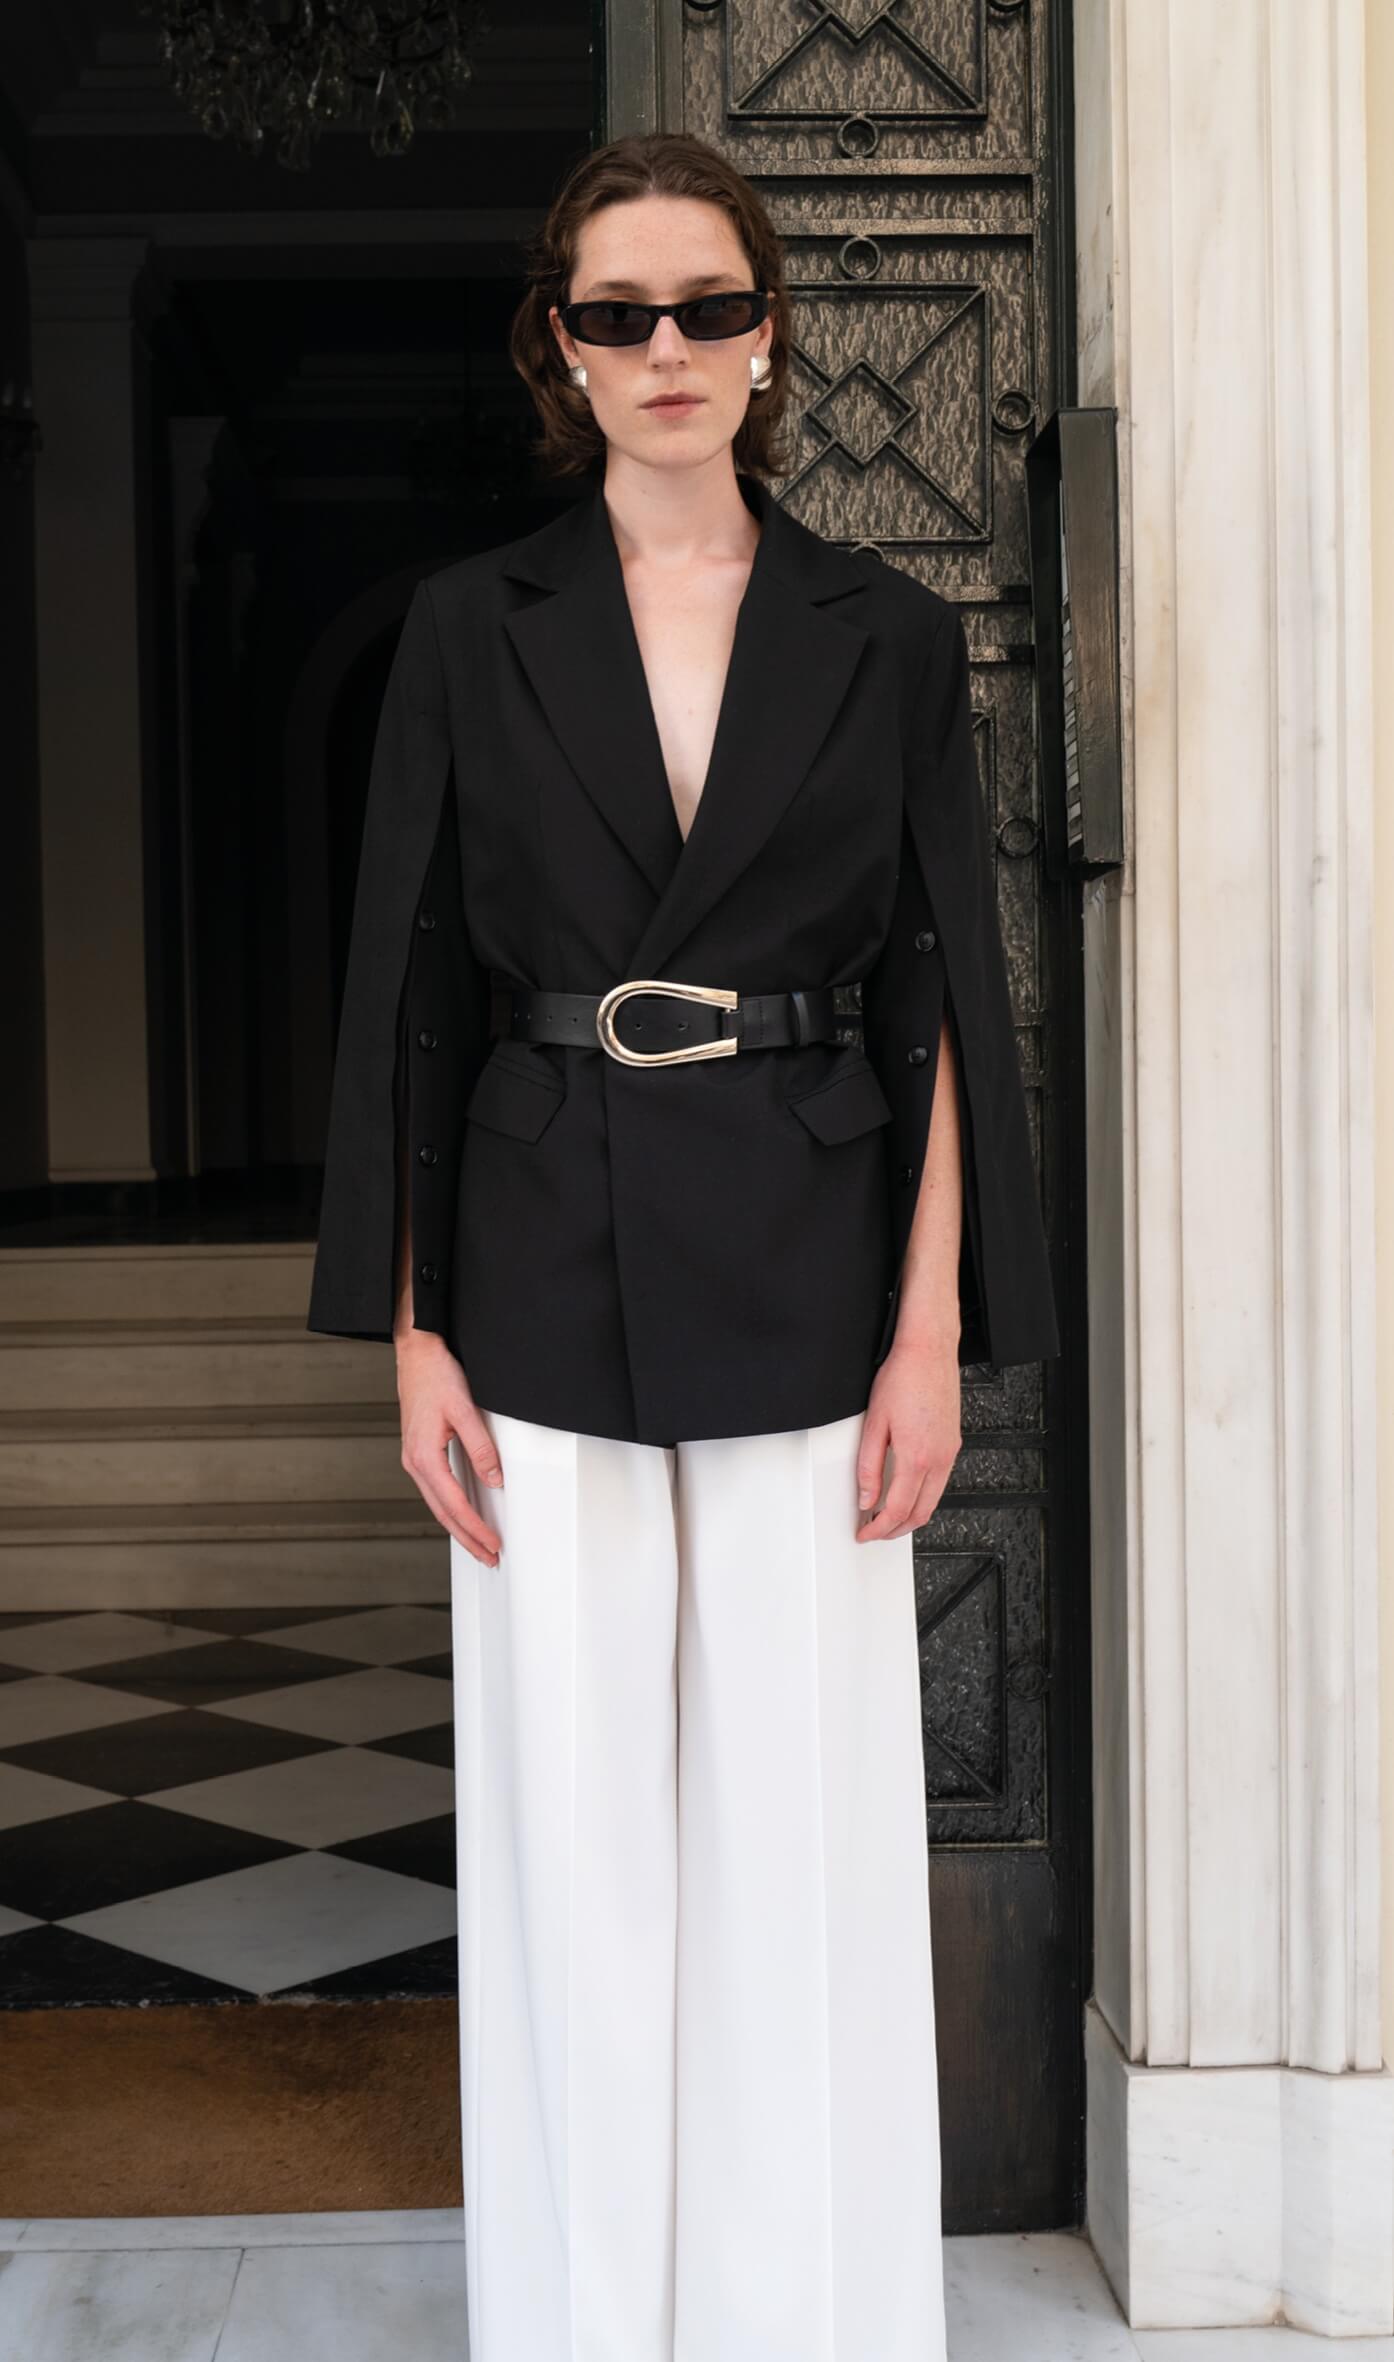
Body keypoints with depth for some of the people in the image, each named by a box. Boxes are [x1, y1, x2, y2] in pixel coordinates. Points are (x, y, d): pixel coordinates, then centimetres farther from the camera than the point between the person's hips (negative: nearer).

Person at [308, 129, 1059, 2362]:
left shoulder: (887, 634, 4)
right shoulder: (474, 627, 5)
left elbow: (944, 1000, 2)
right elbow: (409, 996, 3)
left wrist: (933, 1331, -5)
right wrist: (414, 1336, -2)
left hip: (805, 1280, 0)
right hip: (549, 1283, 0)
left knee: (807, 1811, 6)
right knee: (569, 1819, 7)